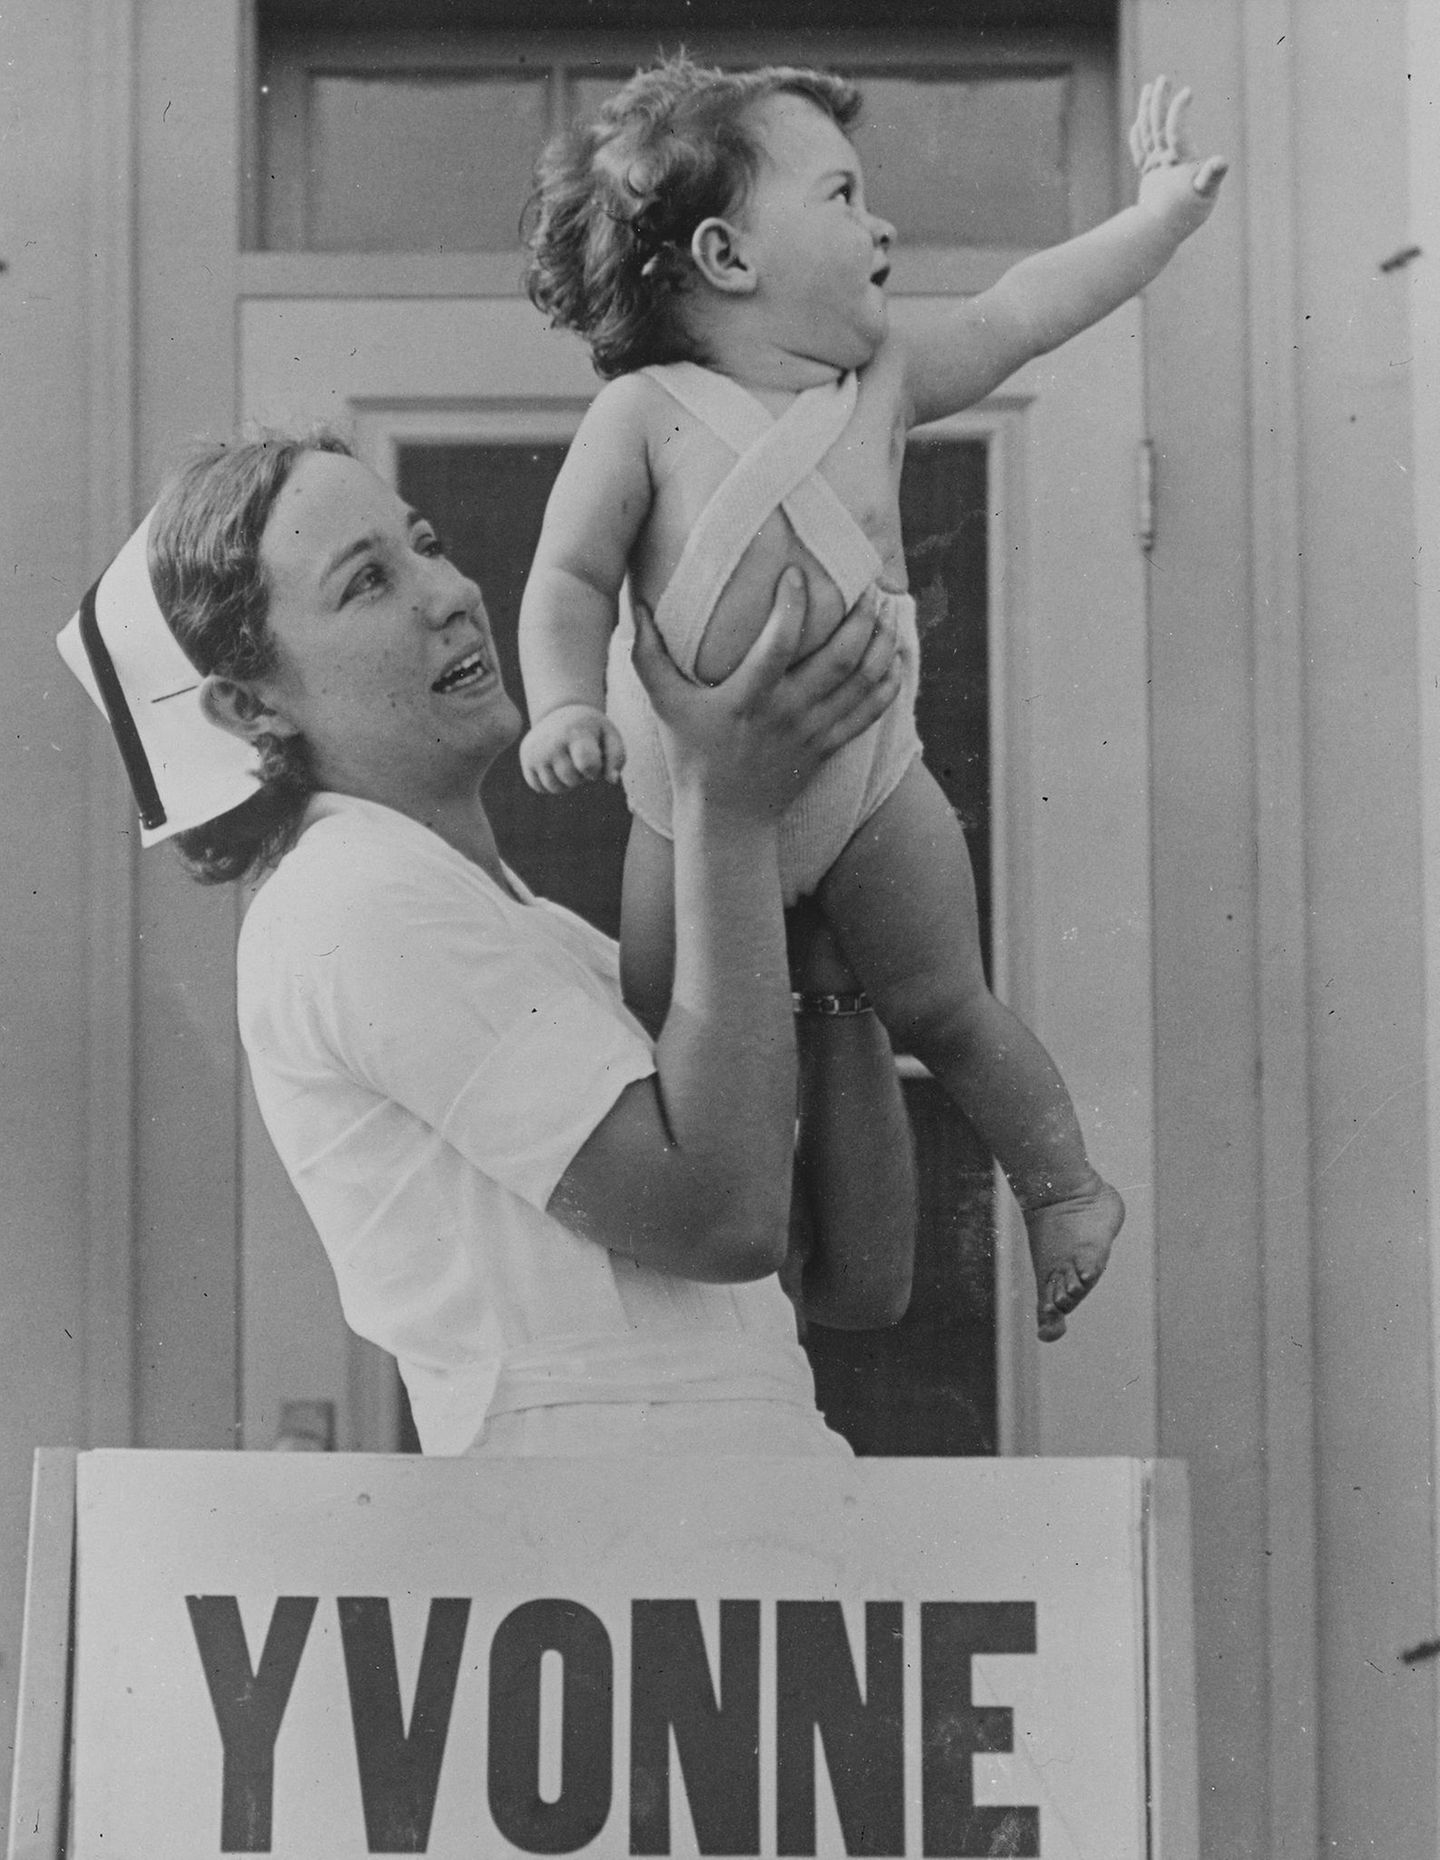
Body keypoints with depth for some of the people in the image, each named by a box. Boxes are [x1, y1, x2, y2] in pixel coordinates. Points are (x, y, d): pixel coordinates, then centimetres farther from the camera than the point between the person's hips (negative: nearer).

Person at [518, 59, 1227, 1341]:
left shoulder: (883, 382, -3)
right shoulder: (645, 415, -14)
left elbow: (1014, 317, 7)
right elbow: (570, 576, -17)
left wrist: (1156, 218, 7)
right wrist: (566, 703, -34)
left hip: (869, 785, 2)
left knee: (946, 1013, 11)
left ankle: (1065, 1189, 32)